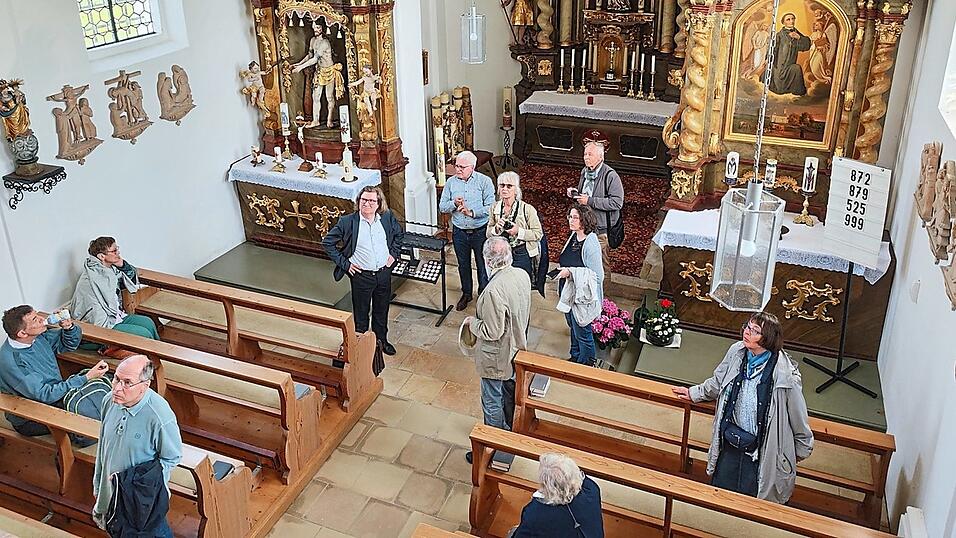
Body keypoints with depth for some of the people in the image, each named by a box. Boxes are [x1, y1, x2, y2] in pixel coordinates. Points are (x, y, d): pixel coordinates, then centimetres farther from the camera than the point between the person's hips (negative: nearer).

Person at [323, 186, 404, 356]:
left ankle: (382, 340, 41)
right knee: (361, 313, 11)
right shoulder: (347, 222, -14)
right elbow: (327, 242, -6)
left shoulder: (388, 218, -5)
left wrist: (394, 253, 5)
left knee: (382, 310, 20)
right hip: (361, 275, -3)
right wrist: (344, 263, -8)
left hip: (384, 273, 3)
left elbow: (399, 234, 16)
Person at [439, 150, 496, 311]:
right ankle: (466, 294, 37)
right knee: (463, 265, 18)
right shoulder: (451, 182, 0)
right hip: (459, 232, 3)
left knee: (483, 265, 9)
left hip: (480, 231, -3)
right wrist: (454, 204, -19)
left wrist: (472, 212, -27)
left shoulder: (485, 181, -10)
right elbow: (442, 207, 1)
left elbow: (491, 207, -17)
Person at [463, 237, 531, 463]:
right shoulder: (522, 275, -9)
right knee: (510, 391, 28)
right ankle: (511, 430, 49)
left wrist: (472, 322, -10)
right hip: (516, 348, 8)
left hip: (496, 357, -8)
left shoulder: (494, 290, -35)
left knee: (492, 403, 10)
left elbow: (493, 332, -27)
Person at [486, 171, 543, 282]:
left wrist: (518, 231, -20)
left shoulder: (527, 209, -9)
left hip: (522, 255, -4)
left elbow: (538, 234, -10)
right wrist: (496, 228, -13)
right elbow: (488, 234, 9)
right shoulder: (495, 208, 4)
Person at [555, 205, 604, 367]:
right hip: (568, 292, 9)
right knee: (573, 327, 25)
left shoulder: (591, 243, -25)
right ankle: (575, 358, 45)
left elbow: (596, 274, -25)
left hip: (582, 296, -8)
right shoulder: (573, 236, 1)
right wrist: (561, 270, 5)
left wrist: (571, 272, -26)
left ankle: (586, 365, 27)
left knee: (582, 332, 8)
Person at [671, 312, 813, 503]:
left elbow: (798, 415, -8)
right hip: (730, 441, 5)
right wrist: (694, 393, 25)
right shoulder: (736, 352, -9)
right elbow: (718, 382, 13)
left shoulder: (786, 375, -23)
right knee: (720, 490, 17)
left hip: (761, 449, -5)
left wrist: (803, 448, 4)